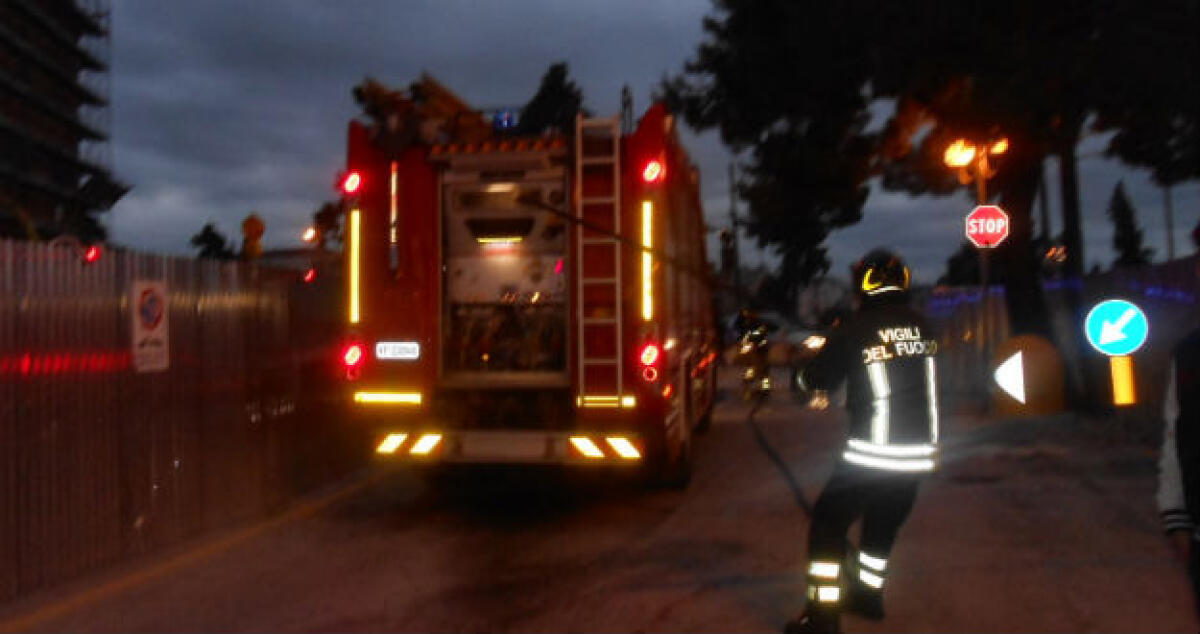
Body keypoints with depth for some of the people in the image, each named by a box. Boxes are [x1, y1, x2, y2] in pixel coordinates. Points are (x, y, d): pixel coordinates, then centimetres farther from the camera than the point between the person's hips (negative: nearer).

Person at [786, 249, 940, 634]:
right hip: (918, 452, 6)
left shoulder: (856, 328, -10)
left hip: (874, 452, -5)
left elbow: (817, 380, -2)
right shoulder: (921, 326, 3)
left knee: (828, 522, 4)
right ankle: (868, 594, 38)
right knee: (883, 524, 23)